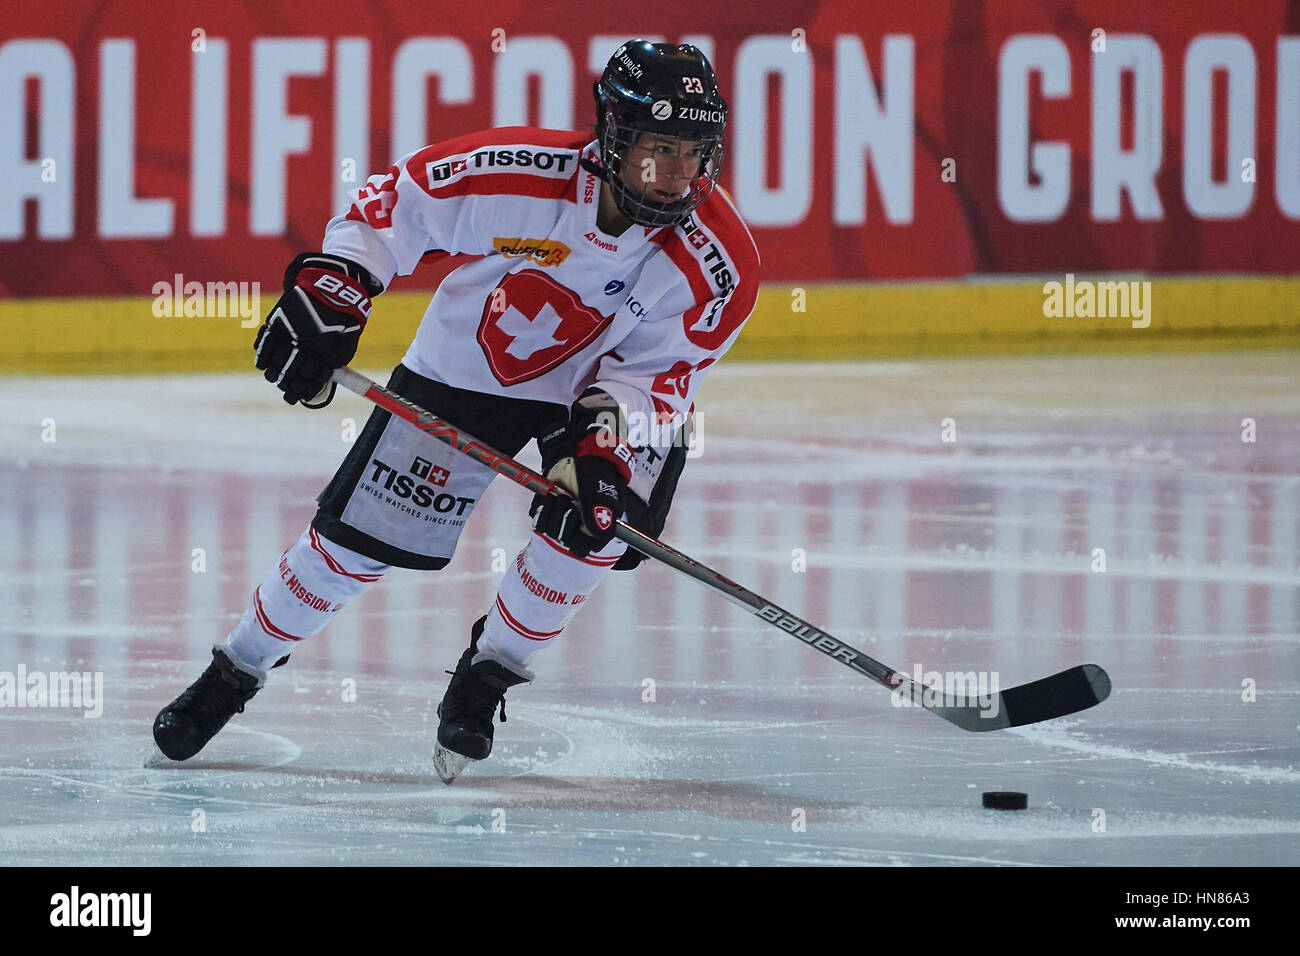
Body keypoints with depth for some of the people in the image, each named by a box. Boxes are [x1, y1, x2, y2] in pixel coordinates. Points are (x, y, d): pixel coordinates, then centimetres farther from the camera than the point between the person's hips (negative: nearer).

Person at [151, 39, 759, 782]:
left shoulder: (721, 260, -28)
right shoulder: (519, 175, -31)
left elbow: (659, 376, -21)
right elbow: (396, 201, -16)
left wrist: (602, 445, -37)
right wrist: (330, 289, -25)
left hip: (603, 388, 0)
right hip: (466, 367, 0)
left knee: (596, 516, -27)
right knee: (355, 538, 1)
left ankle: (487, 676, 0)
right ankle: (236, 671, 24)